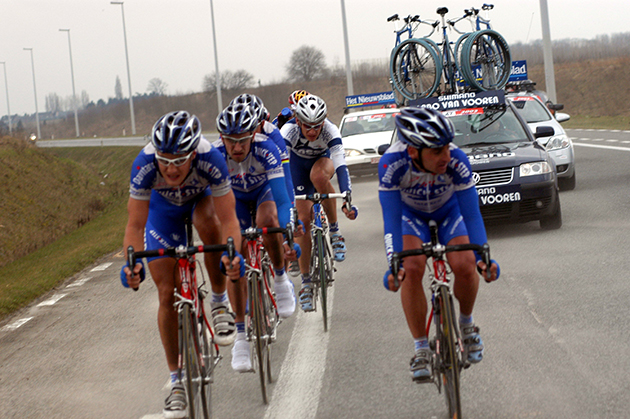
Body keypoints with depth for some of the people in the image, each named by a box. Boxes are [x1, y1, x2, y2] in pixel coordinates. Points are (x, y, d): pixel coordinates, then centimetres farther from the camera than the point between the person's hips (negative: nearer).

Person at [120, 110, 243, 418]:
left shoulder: (210, 159, -40)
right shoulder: (145, 164, -38)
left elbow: (228, 218, -39)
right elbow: (136, 224, -34)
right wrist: (131, 262, -50)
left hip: (202, 198, 0)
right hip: (163, 207, 1)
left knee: (209, 225, -37)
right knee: (167, 293, -5)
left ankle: (220, 302, -12)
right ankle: (177, 381, 7)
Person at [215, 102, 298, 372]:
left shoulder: (266, 149, -36)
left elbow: (281, 196, -42)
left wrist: (287, 237, -53)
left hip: (265, 190, -1)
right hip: (235, 196, 1)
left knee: (268, 223, -35)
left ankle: (281, 280, -8)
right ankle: (241, 336, -7)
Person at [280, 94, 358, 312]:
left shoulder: (330, 131, -35)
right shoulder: (289, 131, -35)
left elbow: (341, 166, -44)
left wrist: (346, 199, -57)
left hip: (322, 159, -1)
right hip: (297, 162, 1)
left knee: (319, 176, -38)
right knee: (303, 220, -8)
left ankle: (334, 230, -19)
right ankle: (306, 281, 2)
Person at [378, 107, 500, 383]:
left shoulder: (457, 160, -36)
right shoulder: (392, 163, -38)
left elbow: (471, 213, -33)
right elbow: (391, 219, -37)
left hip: (448, 209, 0)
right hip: (410, 212, 0)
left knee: (464, 266, -21)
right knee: (411, 269, -24)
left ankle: (466, 323, 10)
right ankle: (421, 349, -10)